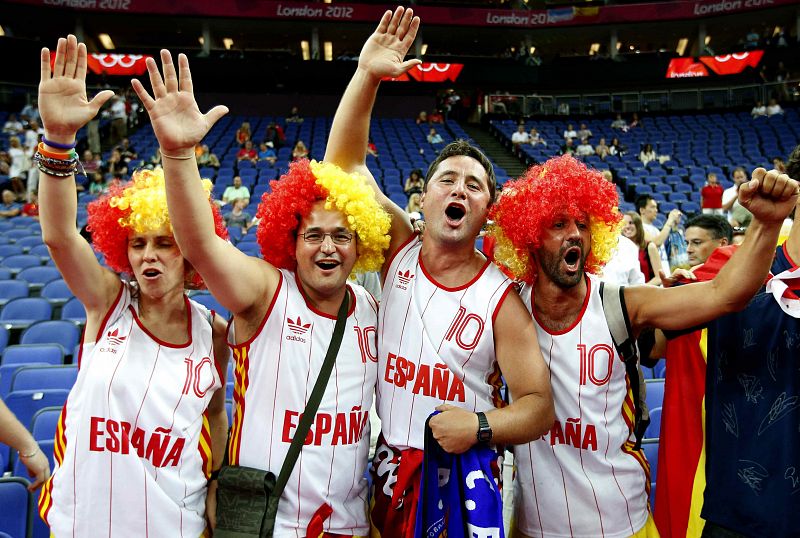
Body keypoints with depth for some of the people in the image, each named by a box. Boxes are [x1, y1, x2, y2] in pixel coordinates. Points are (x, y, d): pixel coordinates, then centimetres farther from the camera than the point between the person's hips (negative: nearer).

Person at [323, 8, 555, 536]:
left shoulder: (501, 299, -10)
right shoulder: (399, 252, -4)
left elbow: (539, 407, -8)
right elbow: (344, 162, -11)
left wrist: (481, 425, -27)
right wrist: (367, 76, -22)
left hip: (461, 478, -2)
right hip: (384, 473, 2)